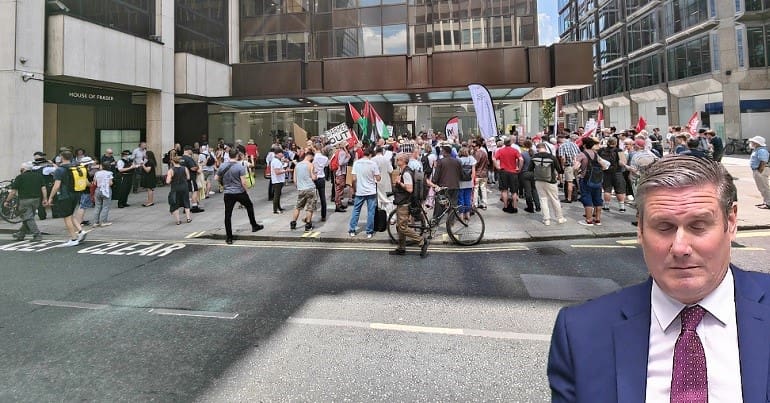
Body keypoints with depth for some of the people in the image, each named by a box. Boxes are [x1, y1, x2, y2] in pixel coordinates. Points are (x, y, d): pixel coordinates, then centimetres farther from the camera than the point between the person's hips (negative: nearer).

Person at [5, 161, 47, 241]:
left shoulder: (20, 177, -5)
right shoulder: (38, 175, 8)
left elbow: (13, 192, -4)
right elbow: (43, 188, 1)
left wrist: (7, 201, 6)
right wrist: (45, 199, 2)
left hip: (25, 200, -6)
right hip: (36, 199, 6)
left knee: (28, 219, -1)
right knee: (28, 218, 17)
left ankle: (37, 235, -9)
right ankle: (20, 234, 28)